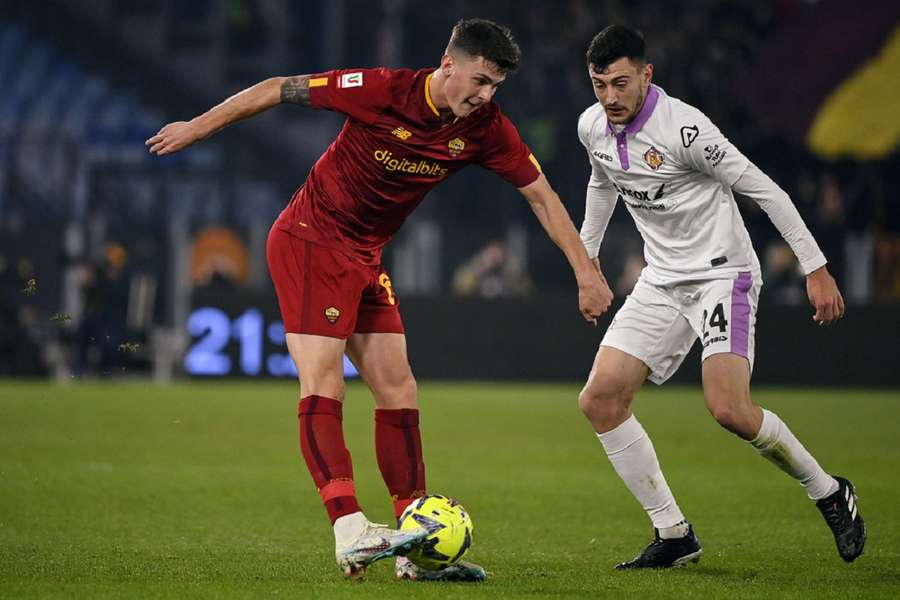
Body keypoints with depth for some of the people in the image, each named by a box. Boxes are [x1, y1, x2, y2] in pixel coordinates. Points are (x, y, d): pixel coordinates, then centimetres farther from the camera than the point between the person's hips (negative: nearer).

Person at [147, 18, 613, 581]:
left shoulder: (486, 129, -7)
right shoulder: (383, 91, -22)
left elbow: (542, 195, 2)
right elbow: (278, 89, -13)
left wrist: (586, 271, -2)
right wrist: (198, 128, -4)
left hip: (366, 259, 7)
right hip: (309, 241, -7)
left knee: (398, 391, 2)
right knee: (323, 384, -16)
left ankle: (416, 549, 4)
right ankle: (350, 532, -27)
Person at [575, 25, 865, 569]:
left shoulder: (683, 127, -22)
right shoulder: (592, 128, 0)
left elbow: (763, 190, -17)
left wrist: (816, 268, -16)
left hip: (721, 273, -7)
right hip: (661, 280, 7)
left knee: (729, 409, -24)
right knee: (600, 401, -6)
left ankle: (829, 492, 1)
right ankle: (674, 535, 3)